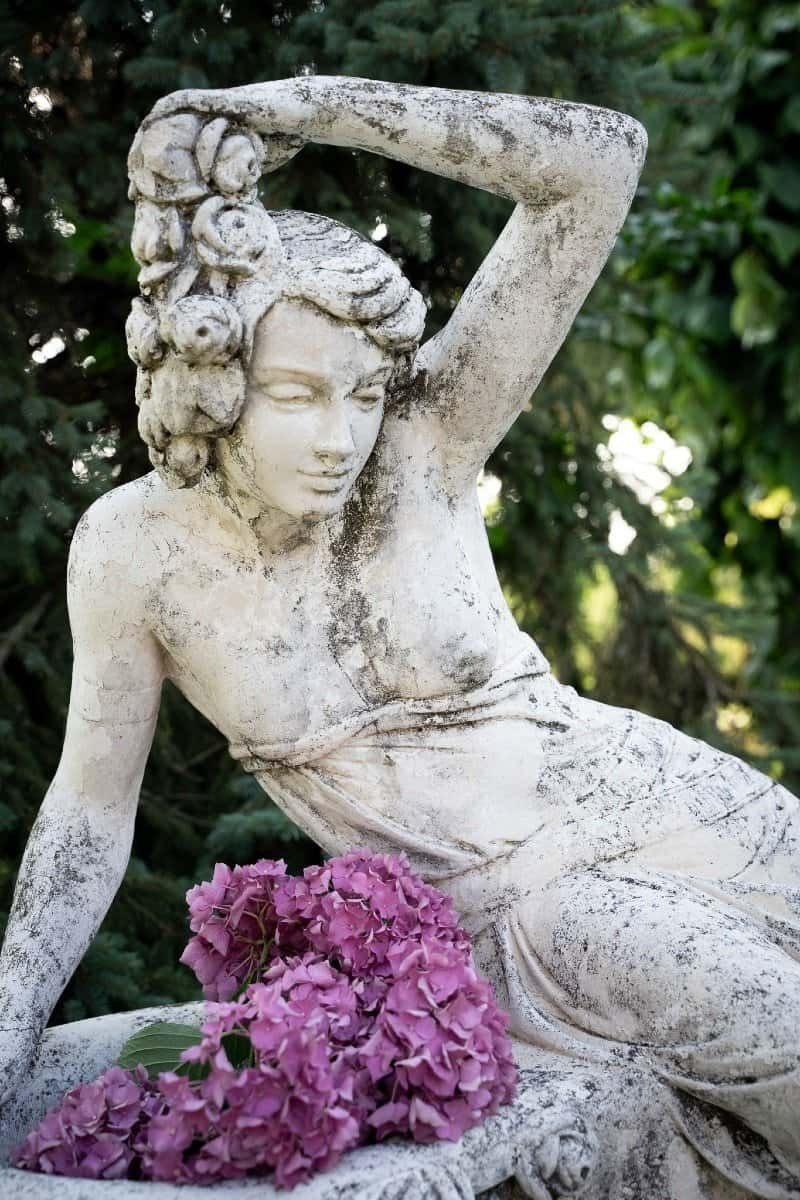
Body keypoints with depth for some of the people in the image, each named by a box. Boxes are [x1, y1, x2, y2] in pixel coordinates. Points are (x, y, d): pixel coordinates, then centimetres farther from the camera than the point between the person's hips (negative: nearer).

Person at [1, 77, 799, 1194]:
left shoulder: (425, 448, -14)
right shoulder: (137, 545, -12)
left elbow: (602, 161, -22)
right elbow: (90, 809, -1)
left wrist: (307, 101, -25)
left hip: (648, 800, 2)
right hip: (524, 909, -1)